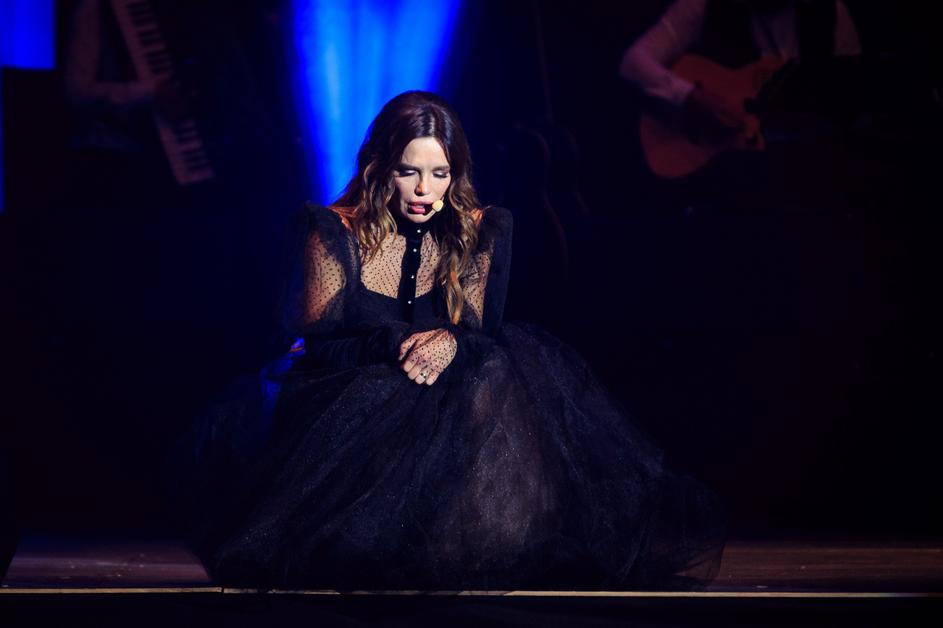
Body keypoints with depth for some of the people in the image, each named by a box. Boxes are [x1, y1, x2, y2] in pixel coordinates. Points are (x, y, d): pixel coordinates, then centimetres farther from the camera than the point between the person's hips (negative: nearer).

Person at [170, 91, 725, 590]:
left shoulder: (479, 233, 6)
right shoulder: (334, 233, -3)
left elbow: (485, 333, 2)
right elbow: (316, 344, -7)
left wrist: (452, 344, -23)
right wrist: (397, 346, -25)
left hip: (448, 397, 3)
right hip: (347, 405, -3)